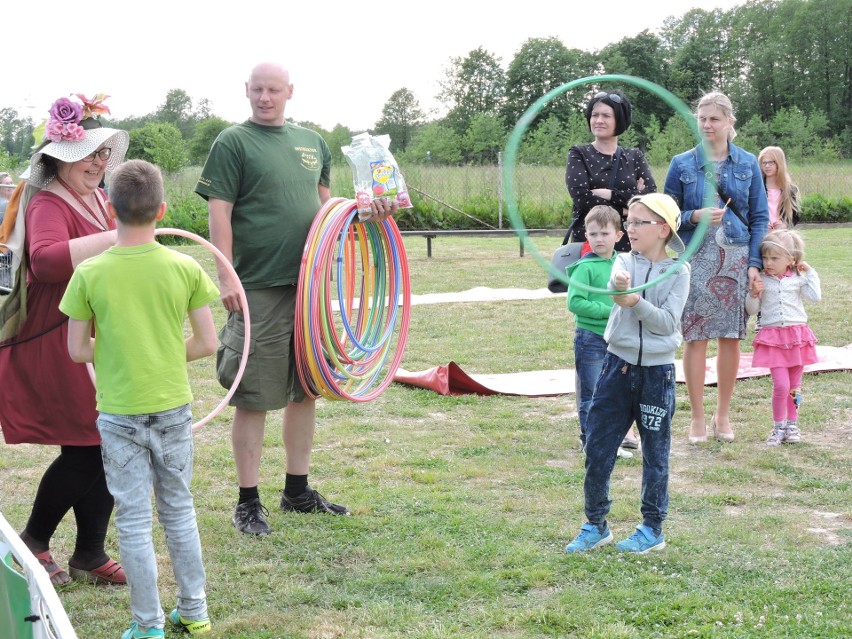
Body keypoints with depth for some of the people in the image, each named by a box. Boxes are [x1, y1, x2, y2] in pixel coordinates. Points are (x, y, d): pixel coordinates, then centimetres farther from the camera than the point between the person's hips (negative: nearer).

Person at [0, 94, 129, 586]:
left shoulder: (99, 199, 15)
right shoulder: (49, 203, -15)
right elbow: (45, 260, -37)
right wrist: (112, 239, -39)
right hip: (62, 347, -9)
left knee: (108, 449, 9)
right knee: (86, 450, -6)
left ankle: (90, 555, 21)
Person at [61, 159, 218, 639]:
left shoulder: (89, 274, -10)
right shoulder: (186, 269, -8)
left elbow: (77, 350, -4)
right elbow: (208, 342, -4)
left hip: (119, 415, -2)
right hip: (174, 408, 2)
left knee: (134, 522, 7)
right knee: (180, 511, 18)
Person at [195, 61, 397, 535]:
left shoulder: (312, 143, 15)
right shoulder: (234, 143, -2)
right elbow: (220, 213, -8)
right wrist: (226, 276, -16)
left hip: (309, 283, 6)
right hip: (258, 288, -6)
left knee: (305, 390, 12)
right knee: (254, 397, -2)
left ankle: (298, 491, 25)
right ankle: (249, 503, 8)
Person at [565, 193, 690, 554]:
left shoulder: (677, 272, -3)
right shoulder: (624, 263, 1)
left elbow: (668, 322, -12)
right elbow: (617, 289, -22)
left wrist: (635, 302, -24)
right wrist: (619, 286, -44)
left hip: (657, 372, -2)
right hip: (618, 365, 2)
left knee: (655, 454, 9)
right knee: (597, 450, 4)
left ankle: (653, 529, 23)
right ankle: (595, 525, 19)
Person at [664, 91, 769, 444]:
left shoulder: (747, 163, 7)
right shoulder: (682, 164, 4)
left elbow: (760, 217, 7)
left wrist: (755, 263, -3)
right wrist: (694, 217, -14)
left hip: (736, 258, 1)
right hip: (695, 259, -1)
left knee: (731, 337, 4)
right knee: (695, 337, -2)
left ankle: (722, 415, 18)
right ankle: (697, 417, 10)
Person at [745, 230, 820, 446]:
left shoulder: (797, 279, 3)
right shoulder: (761, 280, 0)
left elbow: (815, 297, -11)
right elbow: (752, 310, 4)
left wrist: (810, 273, -4)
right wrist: (754, 295, -14)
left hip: (797, 335, 2)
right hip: (773, 337, -2)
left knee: (794, 385, 10)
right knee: (781, 384, -11)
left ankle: (792, 425, 22)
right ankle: (778, 427, 3)